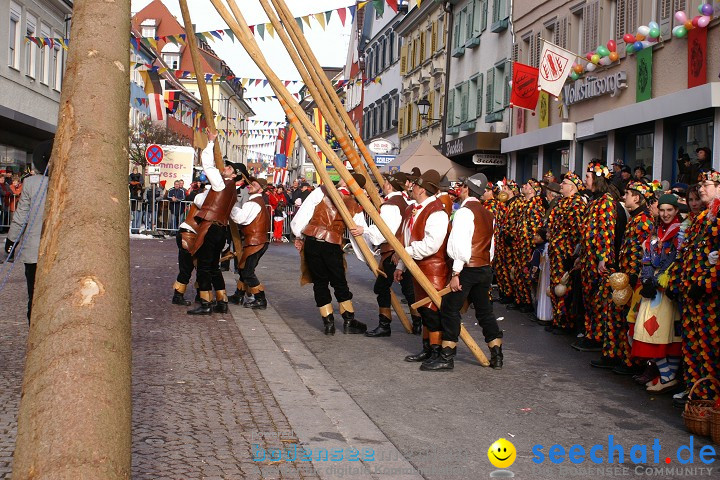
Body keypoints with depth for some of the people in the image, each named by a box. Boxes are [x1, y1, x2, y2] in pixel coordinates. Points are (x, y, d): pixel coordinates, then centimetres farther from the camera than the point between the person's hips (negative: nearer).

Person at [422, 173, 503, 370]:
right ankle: (496, 356, 16)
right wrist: (486, 264, 17)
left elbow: (460, 244, -19)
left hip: (467, 268, -8)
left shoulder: (465, 211, -11)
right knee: (484, 311, 14)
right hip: (485, 268, 8)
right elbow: (490, 244, 15)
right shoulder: (488, 214, 14)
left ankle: (447, 357, -3)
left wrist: (456, 272, -17)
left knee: (450, 309, -4)